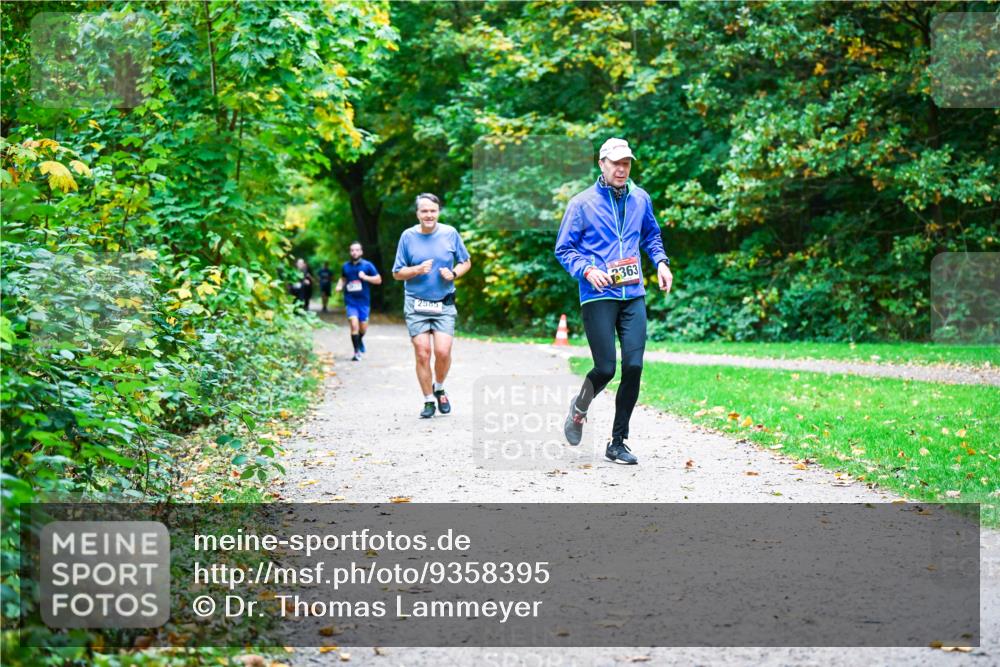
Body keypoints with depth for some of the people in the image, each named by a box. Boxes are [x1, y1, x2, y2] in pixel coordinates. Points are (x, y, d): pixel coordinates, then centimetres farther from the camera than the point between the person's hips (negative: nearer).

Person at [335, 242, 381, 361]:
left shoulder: (367, 265, -1)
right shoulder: (345, 266, 7)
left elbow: (378, 280, 0)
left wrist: (365, 277, -15)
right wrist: (340, 285, 3)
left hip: (364, 301, 0)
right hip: (350, 301, 0)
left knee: (363, 327, 7)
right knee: (354, 325, -16)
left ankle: (359, 340, 43)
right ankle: (357, 352, -8)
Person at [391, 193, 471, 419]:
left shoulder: (450, 233, 1)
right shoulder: (408, 236, 0)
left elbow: (466, 262, 12)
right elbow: (397, 273, 5)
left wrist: (454, 274, -8)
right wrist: (418, 270, -14)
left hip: (444, 304, 0)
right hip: (416, 305, 0)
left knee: (443, 352, -12)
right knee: (422, 353, -4)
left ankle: (439, 389, 17)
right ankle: (428, 400, 10)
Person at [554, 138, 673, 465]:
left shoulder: (640, 198, 10)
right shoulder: (582, 203, -2)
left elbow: (651, 235, 26)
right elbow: (563, 248, 2)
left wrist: (660, 262, 9)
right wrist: (587, 270, -15)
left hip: (634, 295, 4)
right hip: (598, 297, -4)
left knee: (633, 367, -4)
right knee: (605, 368, -7)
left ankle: (618, 443, 9)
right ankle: (579, 408, 28)